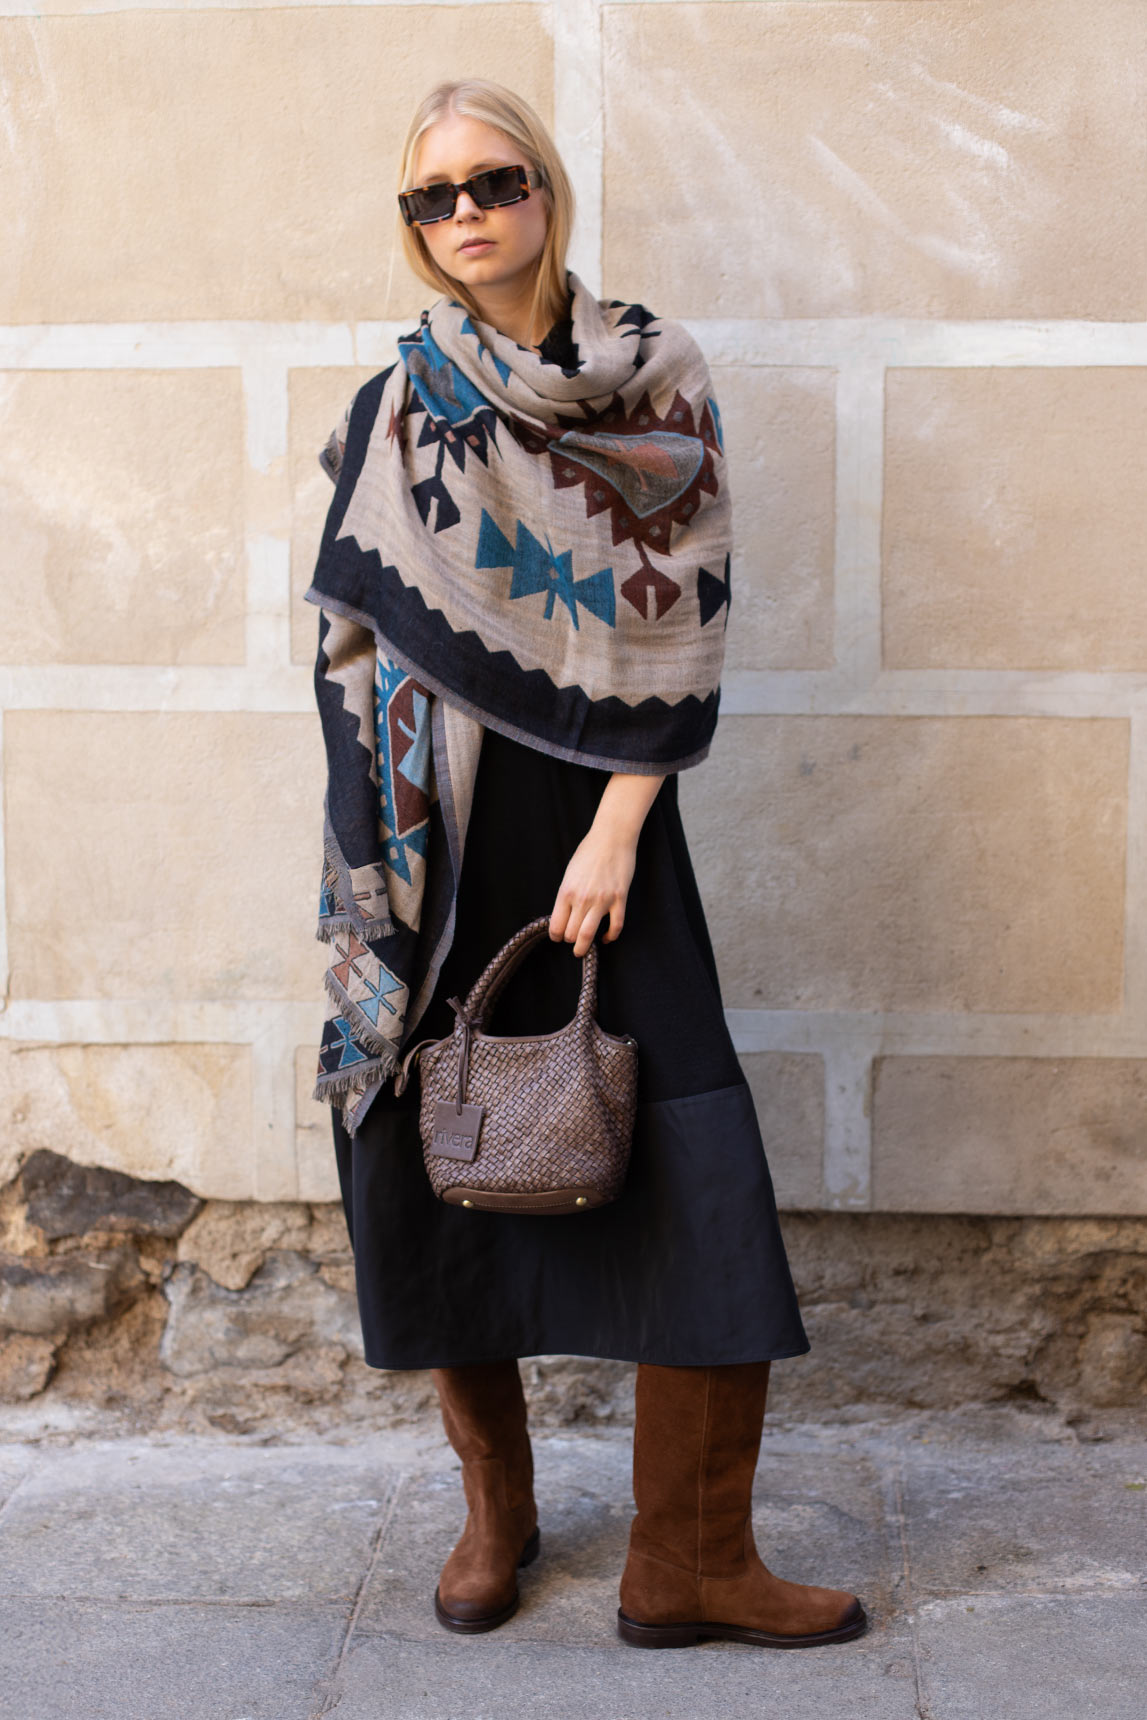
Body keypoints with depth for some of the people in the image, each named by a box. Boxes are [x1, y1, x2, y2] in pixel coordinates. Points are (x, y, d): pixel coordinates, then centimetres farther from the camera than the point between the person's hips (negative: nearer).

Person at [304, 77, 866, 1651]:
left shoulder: (655, 378, 3)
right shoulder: (394, 410, 9)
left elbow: (679, 616, -3)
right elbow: (354, 632, 8)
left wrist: (614, 830, -12)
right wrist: (389, 851, -2)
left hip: (592, 812, -1)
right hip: (432, 829, 2)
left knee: (694, 1175, -7)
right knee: (430, 1158, 4)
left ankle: (690, 1559, 6)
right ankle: (496, 1504, 24)